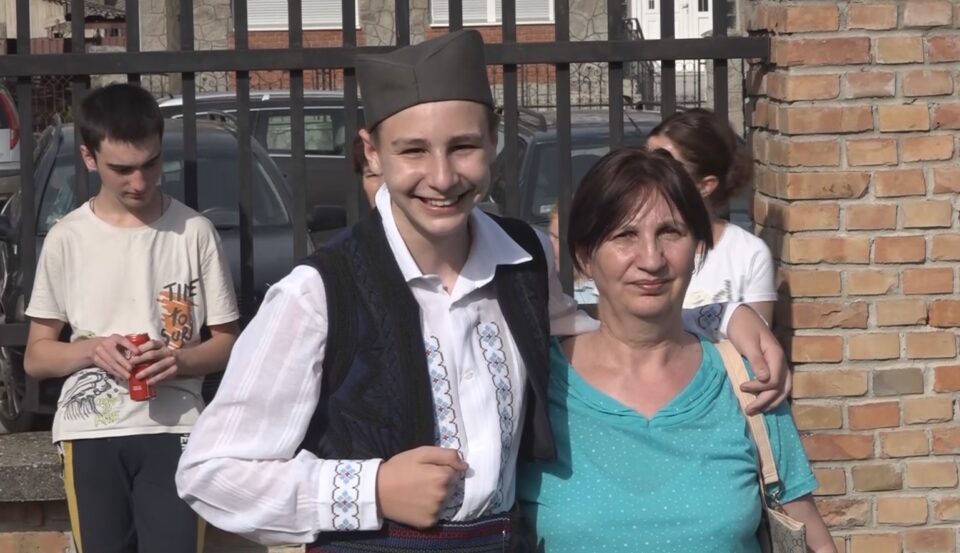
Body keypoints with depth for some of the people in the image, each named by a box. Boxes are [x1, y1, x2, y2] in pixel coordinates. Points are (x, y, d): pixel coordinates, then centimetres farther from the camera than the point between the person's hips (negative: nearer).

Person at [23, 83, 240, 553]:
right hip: (90, 434, 1)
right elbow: (36, 357, 7)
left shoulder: (194, 232, 1)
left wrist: (180, 360, -14)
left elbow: (228, 342, 6)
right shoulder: (66, 239, 3)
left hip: (171, 430, -1)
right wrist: (92, 349, -12)